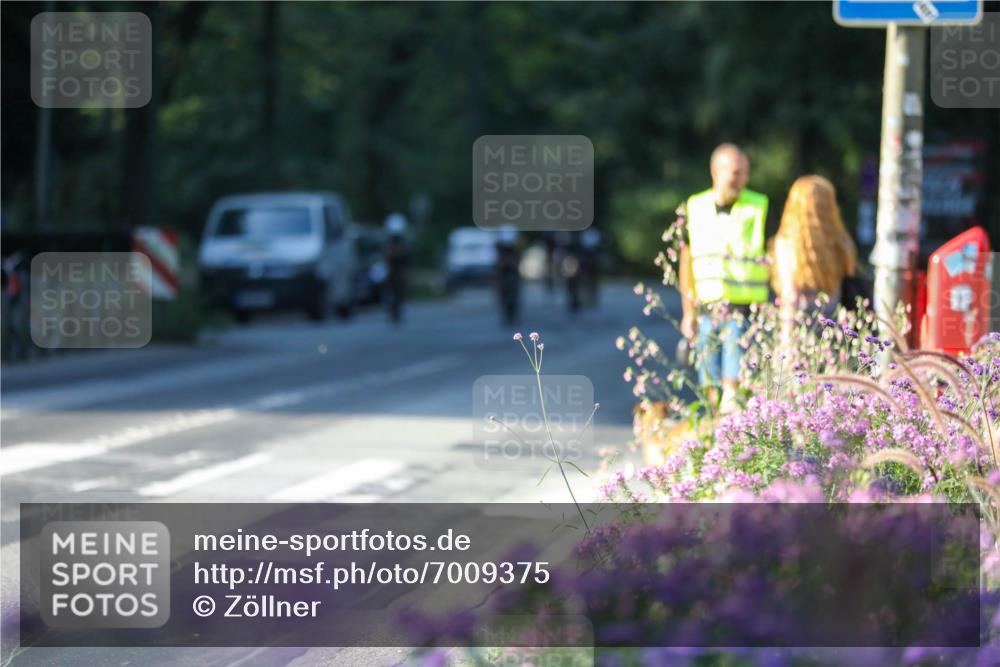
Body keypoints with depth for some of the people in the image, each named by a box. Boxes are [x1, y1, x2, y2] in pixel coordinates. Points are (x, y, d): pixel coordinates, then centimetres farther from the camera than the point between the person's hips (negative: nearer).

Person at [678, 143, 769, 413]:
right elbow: (687, 261, 16)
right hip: (707, 311, 4)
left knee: (733, 389, -12)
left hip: (745, 311, -4)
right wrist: (688, 312, 14)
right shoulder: (695, 208, 9)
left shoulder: (760, 208, -2)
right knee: (712, 388, 8)